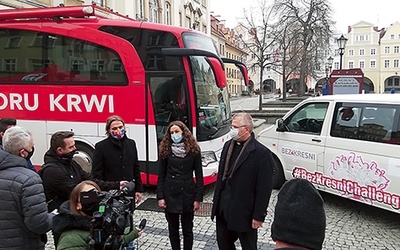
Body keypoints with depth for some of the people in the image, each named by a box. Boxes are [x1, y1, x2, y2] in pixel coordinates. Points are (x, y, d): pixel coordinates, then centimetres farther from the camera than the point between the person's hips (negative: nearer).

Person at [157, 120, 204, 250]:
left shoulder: (194, 149, -3)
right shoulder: (166, 150, 1)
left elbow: (199, 176, -2)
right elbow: (161, 175, 2)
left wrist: (198, 198, -6)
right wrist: (160, 197, -4)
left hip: (187, 194, -1)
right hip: (170, 194, 1)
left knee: (187, 229, 10)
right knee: (173, 229, 13)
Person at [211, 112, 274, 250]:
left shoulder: (261, 153, -16)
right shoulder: (228, 145, 5)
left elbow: (264, 188, -15)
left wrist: (259, 216, -14)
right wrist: (217, 202, 13)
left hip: (244, 212, -6)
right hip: (223, 209, 6)